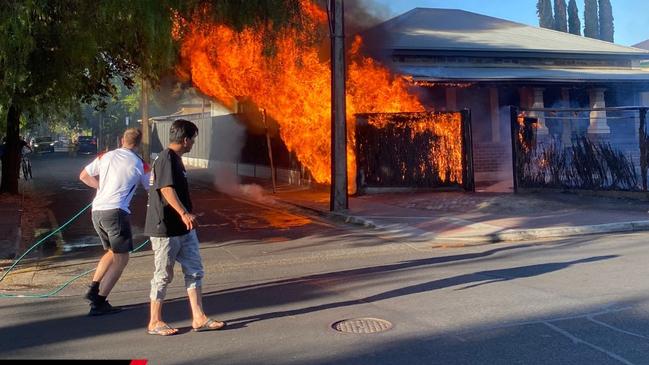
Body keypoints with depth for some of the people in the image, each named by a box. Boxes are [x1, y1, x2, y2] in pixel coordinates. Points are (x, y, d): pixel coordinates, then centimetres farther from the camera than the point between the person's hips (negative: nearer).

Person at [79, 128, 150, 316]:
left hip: (96, 210, 6)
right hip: (116, 211, -6)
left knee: (112, 252, 24)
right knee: (121, 258, 3)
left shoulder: (105, 156, 11)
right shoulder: (140, 164, -1)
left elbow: (84, 176, 18)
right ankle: (99, 302, -1)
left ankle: (93, 289, 17)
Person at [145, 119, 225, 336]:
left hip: (183, 228, 10)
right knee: (163, 275, 2)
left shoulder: (175, 159, 15)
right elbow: (166, 189, -30)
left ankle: (199, 318, 12)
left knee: (194, 271, 8)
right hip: (165, 229, -10)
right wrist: (184, 213, -41)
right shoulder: (166, 159, -16)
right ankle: (154, 322, 15)